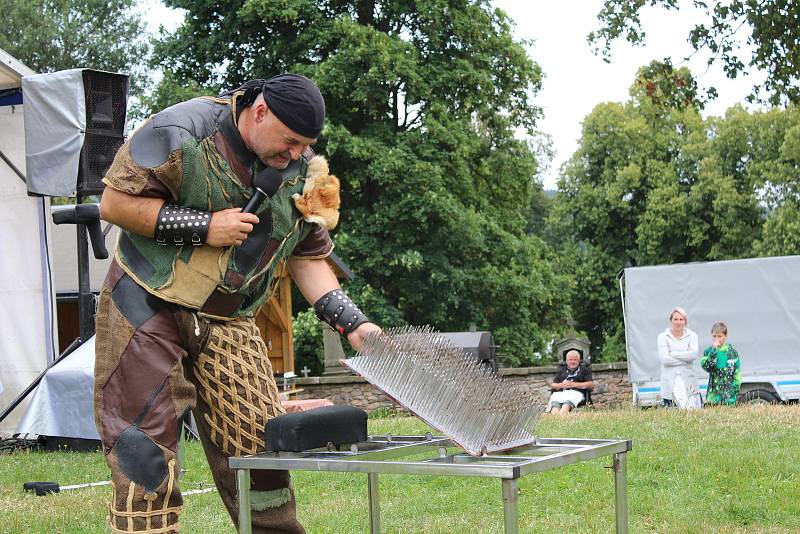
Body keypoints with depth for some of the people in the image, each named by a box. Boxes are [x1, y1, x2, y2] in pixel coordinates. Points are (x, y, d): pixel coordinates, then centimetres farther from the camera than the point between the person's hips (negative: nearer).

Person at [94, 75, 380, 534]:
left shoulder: (301, 172, 3)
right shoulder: (182, 131, -15)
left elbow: (307, 257, 10)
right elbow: (115, 202, -14)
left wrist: (353, 324, -1)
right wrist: (203, 227, -20)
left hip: (229, 323, 4)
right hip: (147, 306, -4)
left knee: (260, 449, -1)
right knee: (144, 455, -7)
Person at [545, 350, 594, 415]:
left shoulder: (584, 369, 22)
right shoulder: (561, 370, 31)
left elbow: (591, 384, 7)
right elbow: (552, 385, 24)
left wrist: (573, 384, -2)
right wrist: (561, 385, 0)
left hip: (575, 393, -3)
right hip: (560, 393, 3)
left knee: (567, 403, -40)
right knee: (555, 404, -36)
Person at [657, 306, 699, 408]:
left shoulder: (692, 336, 9)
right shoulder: (663, 337, 4)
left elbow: (693, 355, -8)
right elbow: (664, 359, -9)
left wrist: (673, 354, -6)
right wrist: (685, 357, -6)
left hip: (688, 382, 1)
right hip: (669, 383, -1)